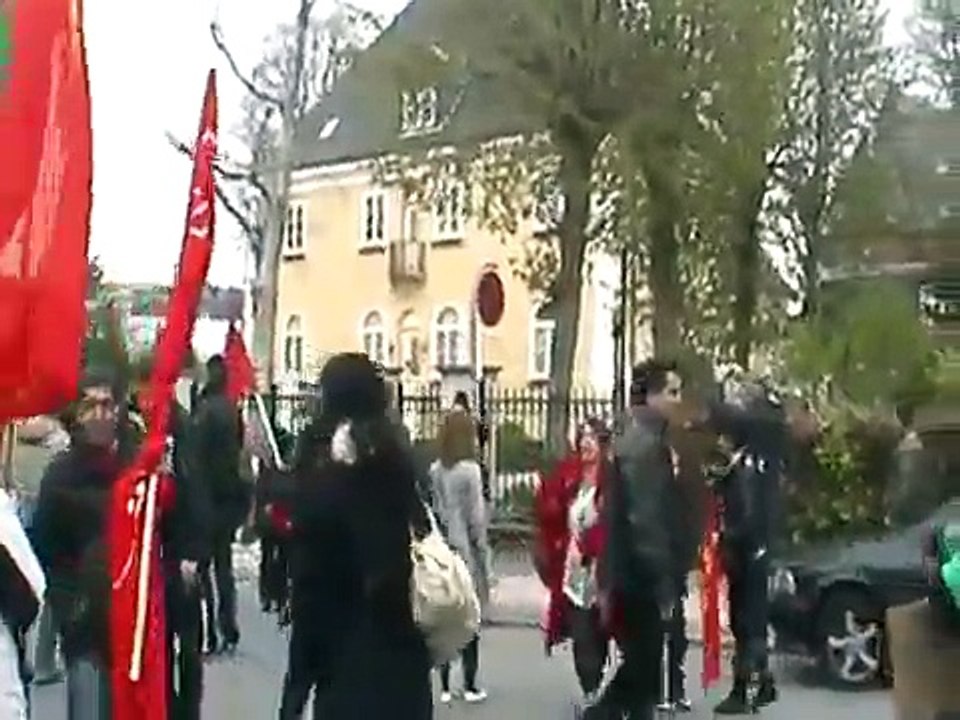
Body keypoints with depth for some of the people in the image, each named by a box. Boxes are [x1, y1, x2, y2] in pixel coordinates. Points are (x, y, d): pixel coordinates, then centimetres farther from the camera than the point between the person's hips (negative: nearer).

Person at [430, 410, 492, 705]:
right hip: (466, 551, -4)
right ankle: (470, 685, 11)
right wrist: (483, 556, -1)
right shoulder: (470, 470, -12)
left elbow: (429, 511, 1)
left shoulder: (434, 470, 0)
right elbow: (476, 517, -10)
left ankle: (444, 686, 14)